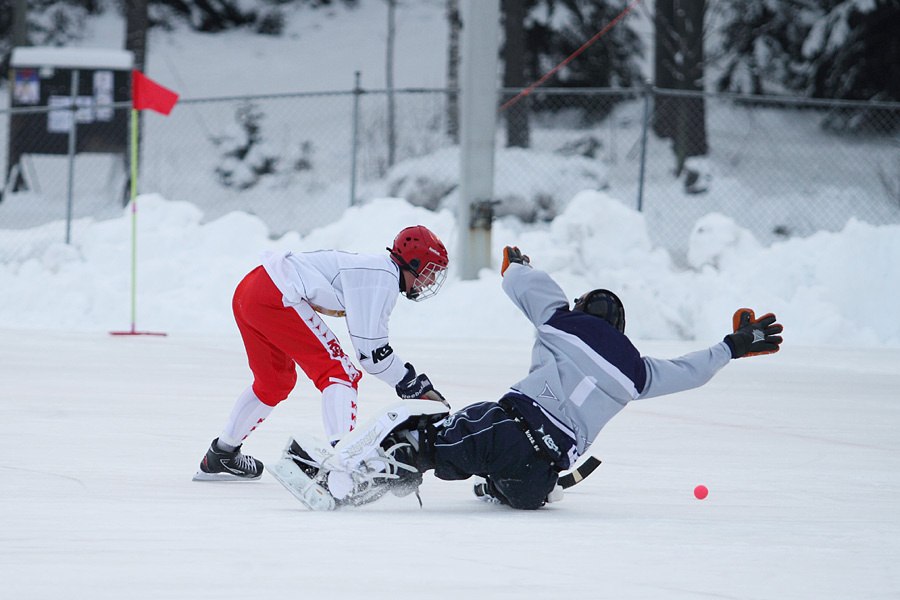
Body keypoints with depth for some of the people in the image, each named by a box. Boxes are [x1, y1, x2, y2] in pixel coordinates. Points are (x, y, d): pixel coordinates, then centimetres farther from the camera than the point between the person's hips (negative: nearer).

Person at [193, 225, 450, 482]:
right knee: (337, 372, -12)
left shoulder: (374, 267, 21)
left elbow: (371, 347, 25)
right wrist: (416, 386, -4)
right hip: (276, 297, -11)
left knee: (275, 381, 28)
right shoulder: (383, 279, -9)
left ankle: (221, 455, 41)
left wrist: (416, 382, 20)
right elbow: (370, 350, -12)